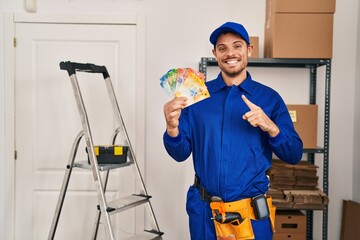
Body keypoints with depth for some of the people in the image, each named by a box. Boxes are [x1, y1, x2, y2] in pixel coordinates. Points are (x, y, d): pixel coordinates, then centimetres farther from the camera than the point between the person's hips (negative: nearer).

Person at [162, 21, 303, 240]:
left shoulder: (269, 97, -2)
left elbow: (294, 155, -3)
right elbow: (181, 154, -2)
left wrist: (271, 127, -20)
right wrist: (172, 128, -22)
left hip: (251, 212, 0)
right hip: (204, 209, 1)